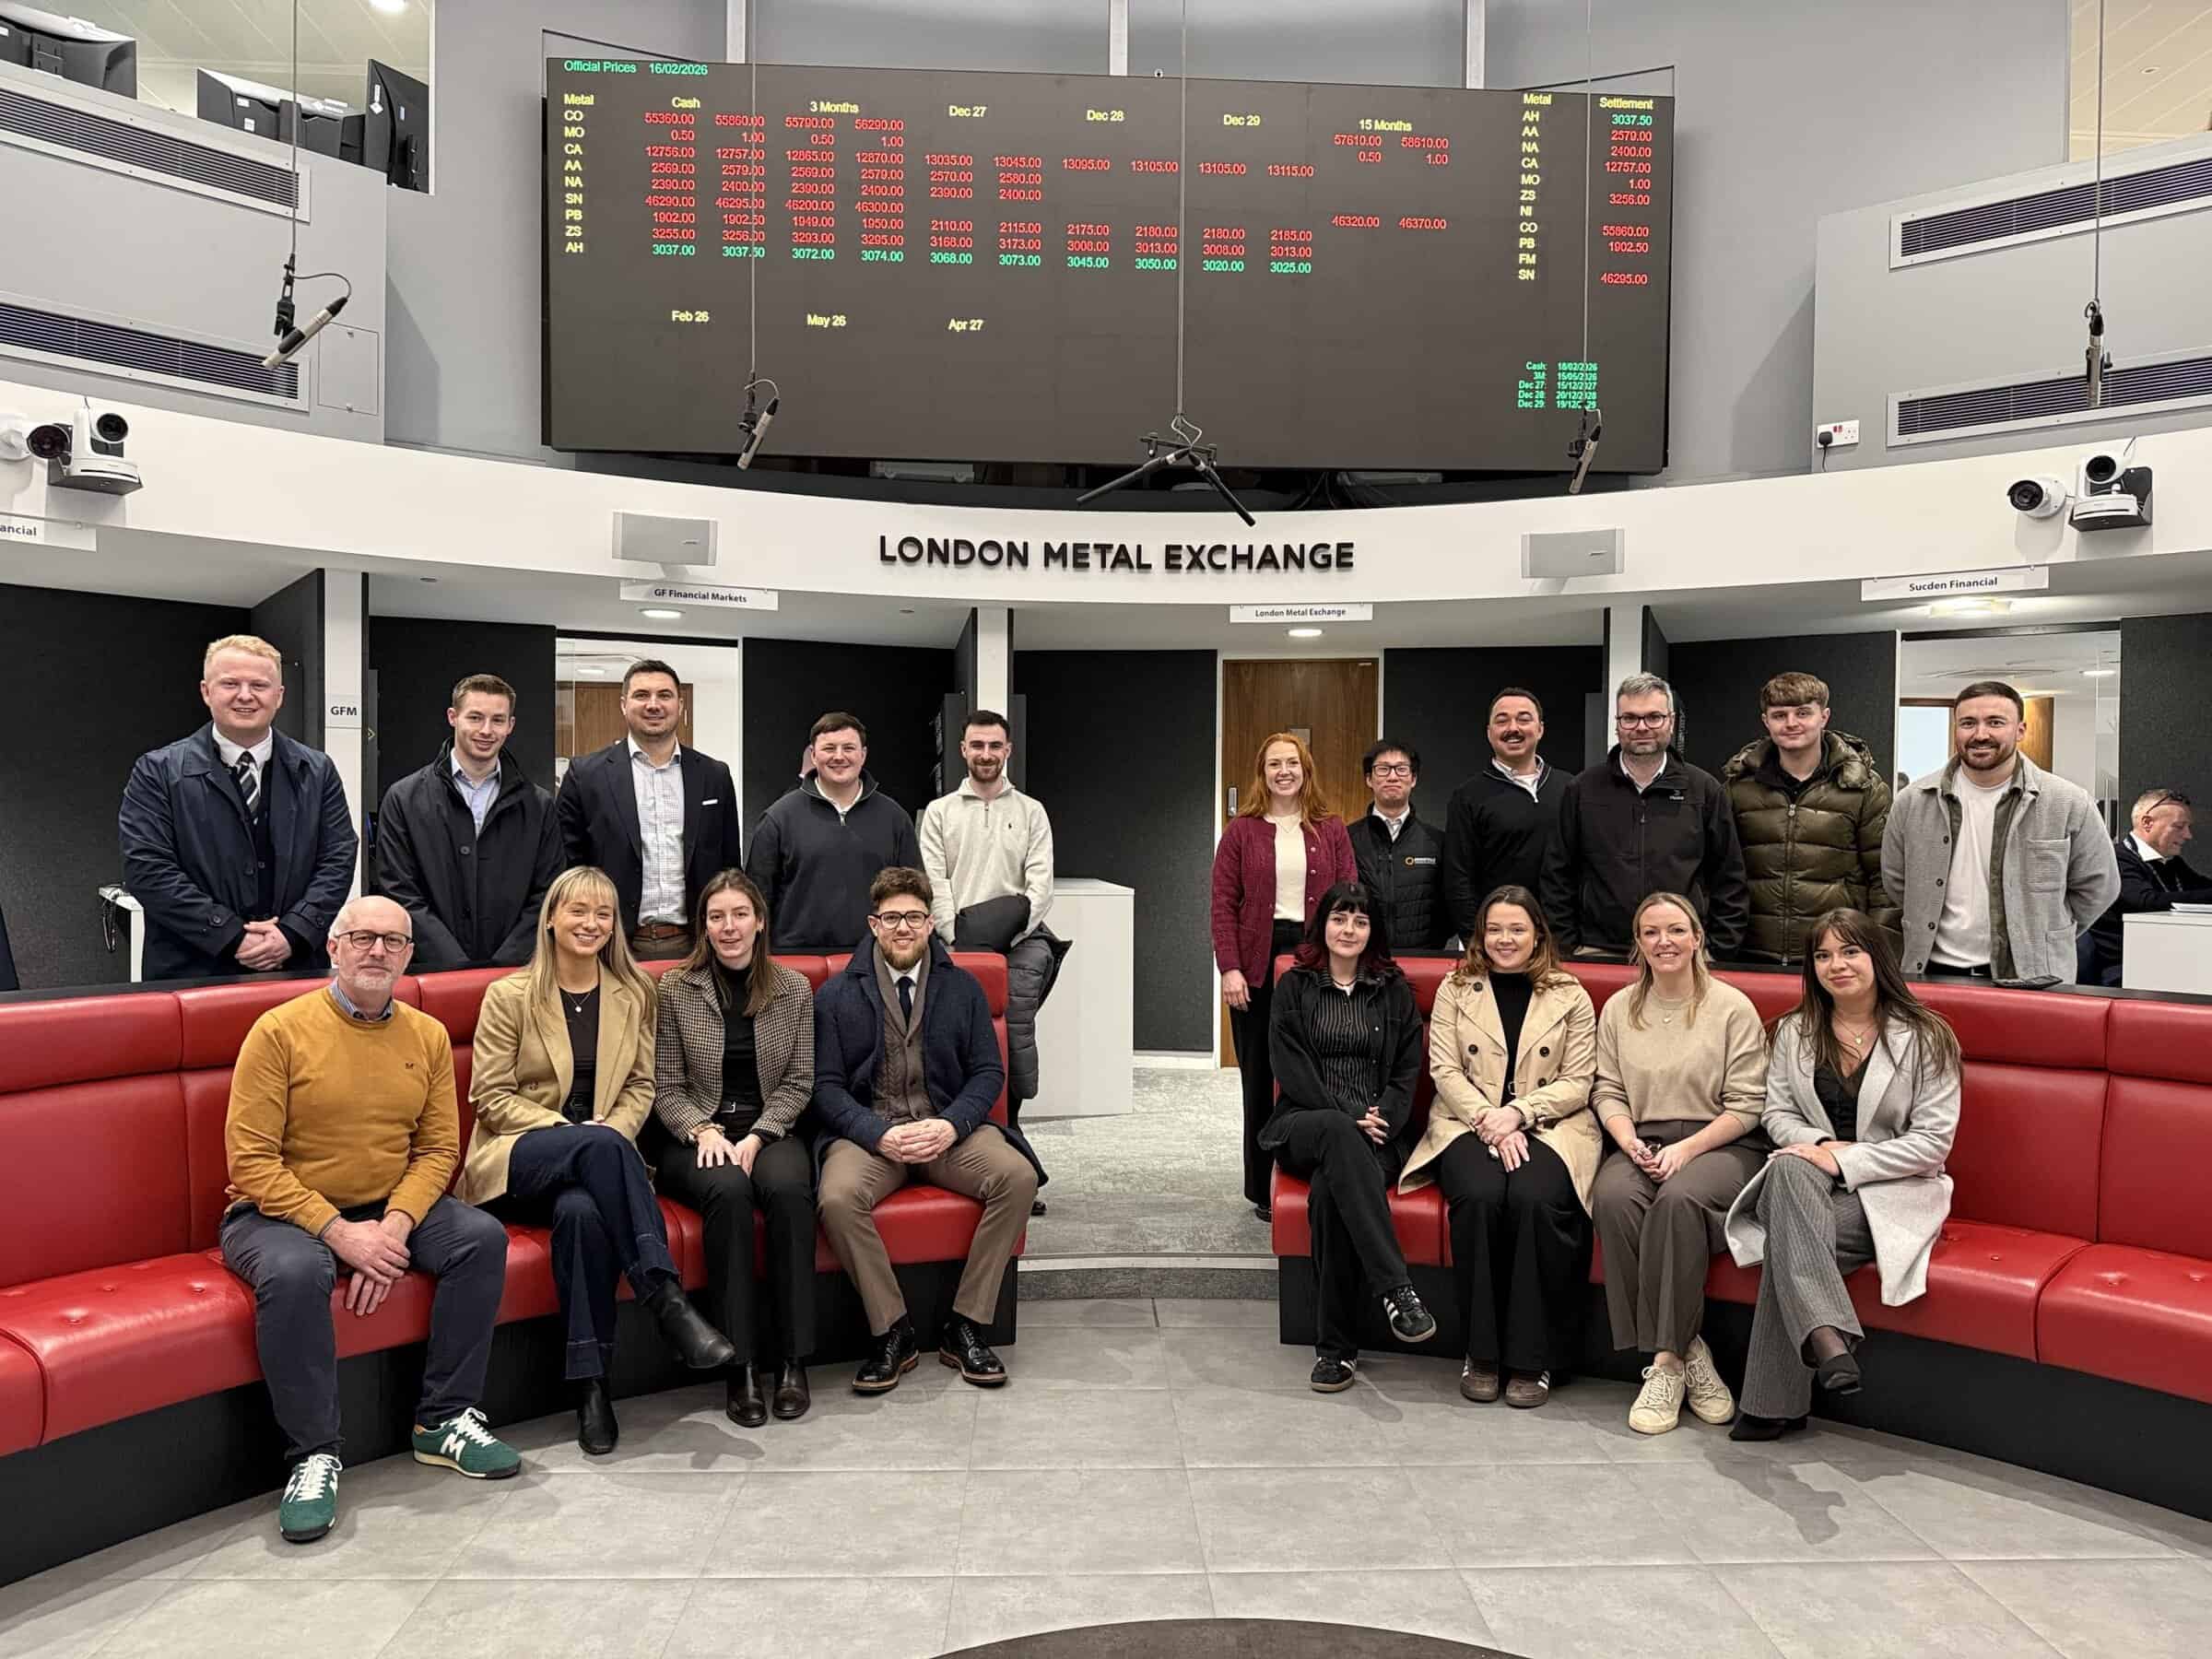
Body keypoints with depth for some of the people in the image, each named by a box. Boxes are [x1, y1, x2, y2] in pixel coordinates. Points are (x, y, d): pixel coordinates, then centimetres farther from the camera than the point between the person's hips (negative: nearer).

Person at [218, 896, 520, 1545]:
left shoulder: (428, 1036, 3)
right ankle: (313, 1454, -18)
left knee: (482, 1236, -18)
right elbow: (252, 1161, -14)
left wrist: (394, 1228, -17)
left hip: (389, 1209, 4)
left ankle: (444, 1420, -5)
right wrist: (337, 1231, -22)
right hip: (280, 1213, -4)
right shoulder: (280, 1030, -11)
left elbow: (438, 1148, 1)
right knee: (295, 1271, -36)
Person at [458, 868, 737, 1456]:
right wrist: (580, 1132, -14)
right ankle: (667, 1298, -40)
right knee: (598, 1144, -37)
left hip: (595, 1159, 2)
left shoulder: (634, 993, 13)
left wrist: (614, 1129, -10)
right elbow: (491, 1097, -1)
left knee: (582, 1210, -36)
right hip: (518, 1160, -2)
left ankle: (591, 1385, -32)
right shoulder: (509, 995, 3)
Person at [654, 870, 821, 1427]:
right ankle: (740, 1365, -27)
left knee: (787, 1189, -33)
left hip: (771, 1130, 1)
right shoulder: (675, 988, 2)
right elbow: (666, 1087, 3)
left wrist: (757, 1136, -10)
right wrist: (703, 1131, -14)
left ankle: (793, 1360, -24)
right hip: (698, 1134, -1)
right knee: (728, 1192, -34)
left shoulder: (794, 988, 5)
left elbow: (798, 1082, 4)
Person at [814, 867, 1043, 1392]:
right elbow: (826, 1085, 1)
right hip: (869, 1132, -1)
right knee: (838, 1198, -33)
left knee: (1018, 1176, -26)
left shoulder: (963, 988, 13)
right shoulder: (836, 995, 7)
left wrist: (952, 1125, -12)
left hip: (948, 1129, 2)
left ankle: (965, 1327, -13)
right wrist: (879, 1134, -16)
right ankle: (892, 1333, -14)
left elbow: (987, 1072, 8)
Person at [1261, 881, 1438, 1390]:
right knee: (1339, 1135, -39)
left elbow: (1408, 1070, 10)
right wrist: (1349, 1118, -11)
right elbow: (1292, 1069, 2)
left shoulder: (1394, 990, 18)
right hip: (1306, 1126, -1)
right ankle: (1395, 1290, -45)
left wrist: (1382, 1119, -9)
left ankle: (1336, 1346, -29)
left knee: (1329, 1191, -34)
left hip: (1378, 1131, 1)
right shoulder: (1294, 987, 13)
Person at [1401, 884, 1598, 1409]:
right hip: (1470, 1123, 0)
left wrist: (1518, 1113, -13)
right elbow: (1445, 1071, 2)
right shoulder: (1455, 989, 10)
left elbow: (1577, 1082, 3)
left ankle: (1532, 1359, -18)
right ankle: (1481, 1352, -17)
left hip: (1549, 1126, 0)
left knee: (1536, 1200, -32)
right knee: (1480, 1196, -32)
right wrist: (1490, 1123, -13)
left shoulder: (1570, 996, 9)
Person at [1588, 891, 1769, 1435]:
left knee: (1679, 1197, -36)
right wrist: (1632, 1145, -10)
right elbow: (1607, 1091, 9)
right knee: (1613, 1198, -30)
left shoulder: (1732, 1007, 1)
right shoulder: (1619, 1009, 13)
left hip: (1722, 1145, -3)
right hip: (1641, 1143, 3)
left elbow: (1746, 1105, -3)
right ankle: (1685, 1350, -21)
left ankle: (1666, 1360, -25)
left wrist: (1686, 1149, -14)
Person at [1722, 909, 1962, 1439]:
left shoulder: (1925, 1037, -2)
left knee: (1788, 1235, -33)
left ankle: (1774, 1404, -30)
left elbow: (1933, 1142, -7)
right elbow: (1777, 1112, 11)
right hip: (1806, 1180, 3)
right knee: (1790, 1168, -37)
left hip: (1891, 1187, -3)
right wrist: (1819, 1144, -12)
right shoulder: (1795, 1031, 11)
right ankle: (1826, 1335, -49)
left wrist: (1846, 1160, -18)